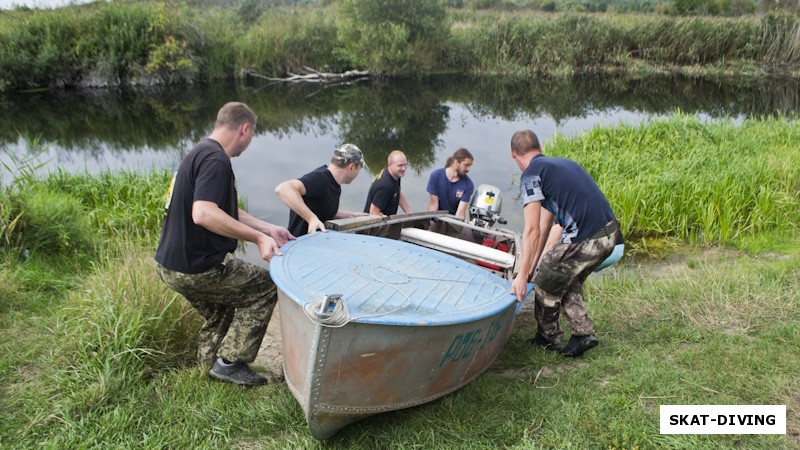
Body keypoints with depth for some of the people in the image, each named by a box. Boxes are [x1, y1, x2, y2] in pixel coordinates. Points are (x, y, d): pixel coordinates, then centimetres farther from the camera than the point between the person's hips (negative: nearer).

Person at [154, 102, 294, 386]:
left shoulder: (201, 152, 15)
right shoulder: (215, 159, -19)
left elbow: (226, 211, 19)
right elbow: (203, 214, -33)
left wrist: (267, 229, 16)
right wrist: (258, 238, -28)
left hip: (171, 264, 10)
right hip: (196, 268, -10)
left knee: (220, 314, 27)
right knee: (265, 287, 4)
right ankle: (230, 362, 8)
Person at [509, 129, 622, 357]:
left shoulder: (531, 174, -4)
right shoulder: (562, 163, 22)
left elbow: (532, 231, -11)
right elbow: (545, 225, 25)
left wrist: (523, 275, -7)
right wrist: (532, 264, 28)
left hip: (584, 241, -8)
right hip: (610, 234, 8)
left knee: (545, 286, 14)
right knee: (570, 282, 28)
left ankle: (548, 338, 31)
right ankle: (583, 333, 23)